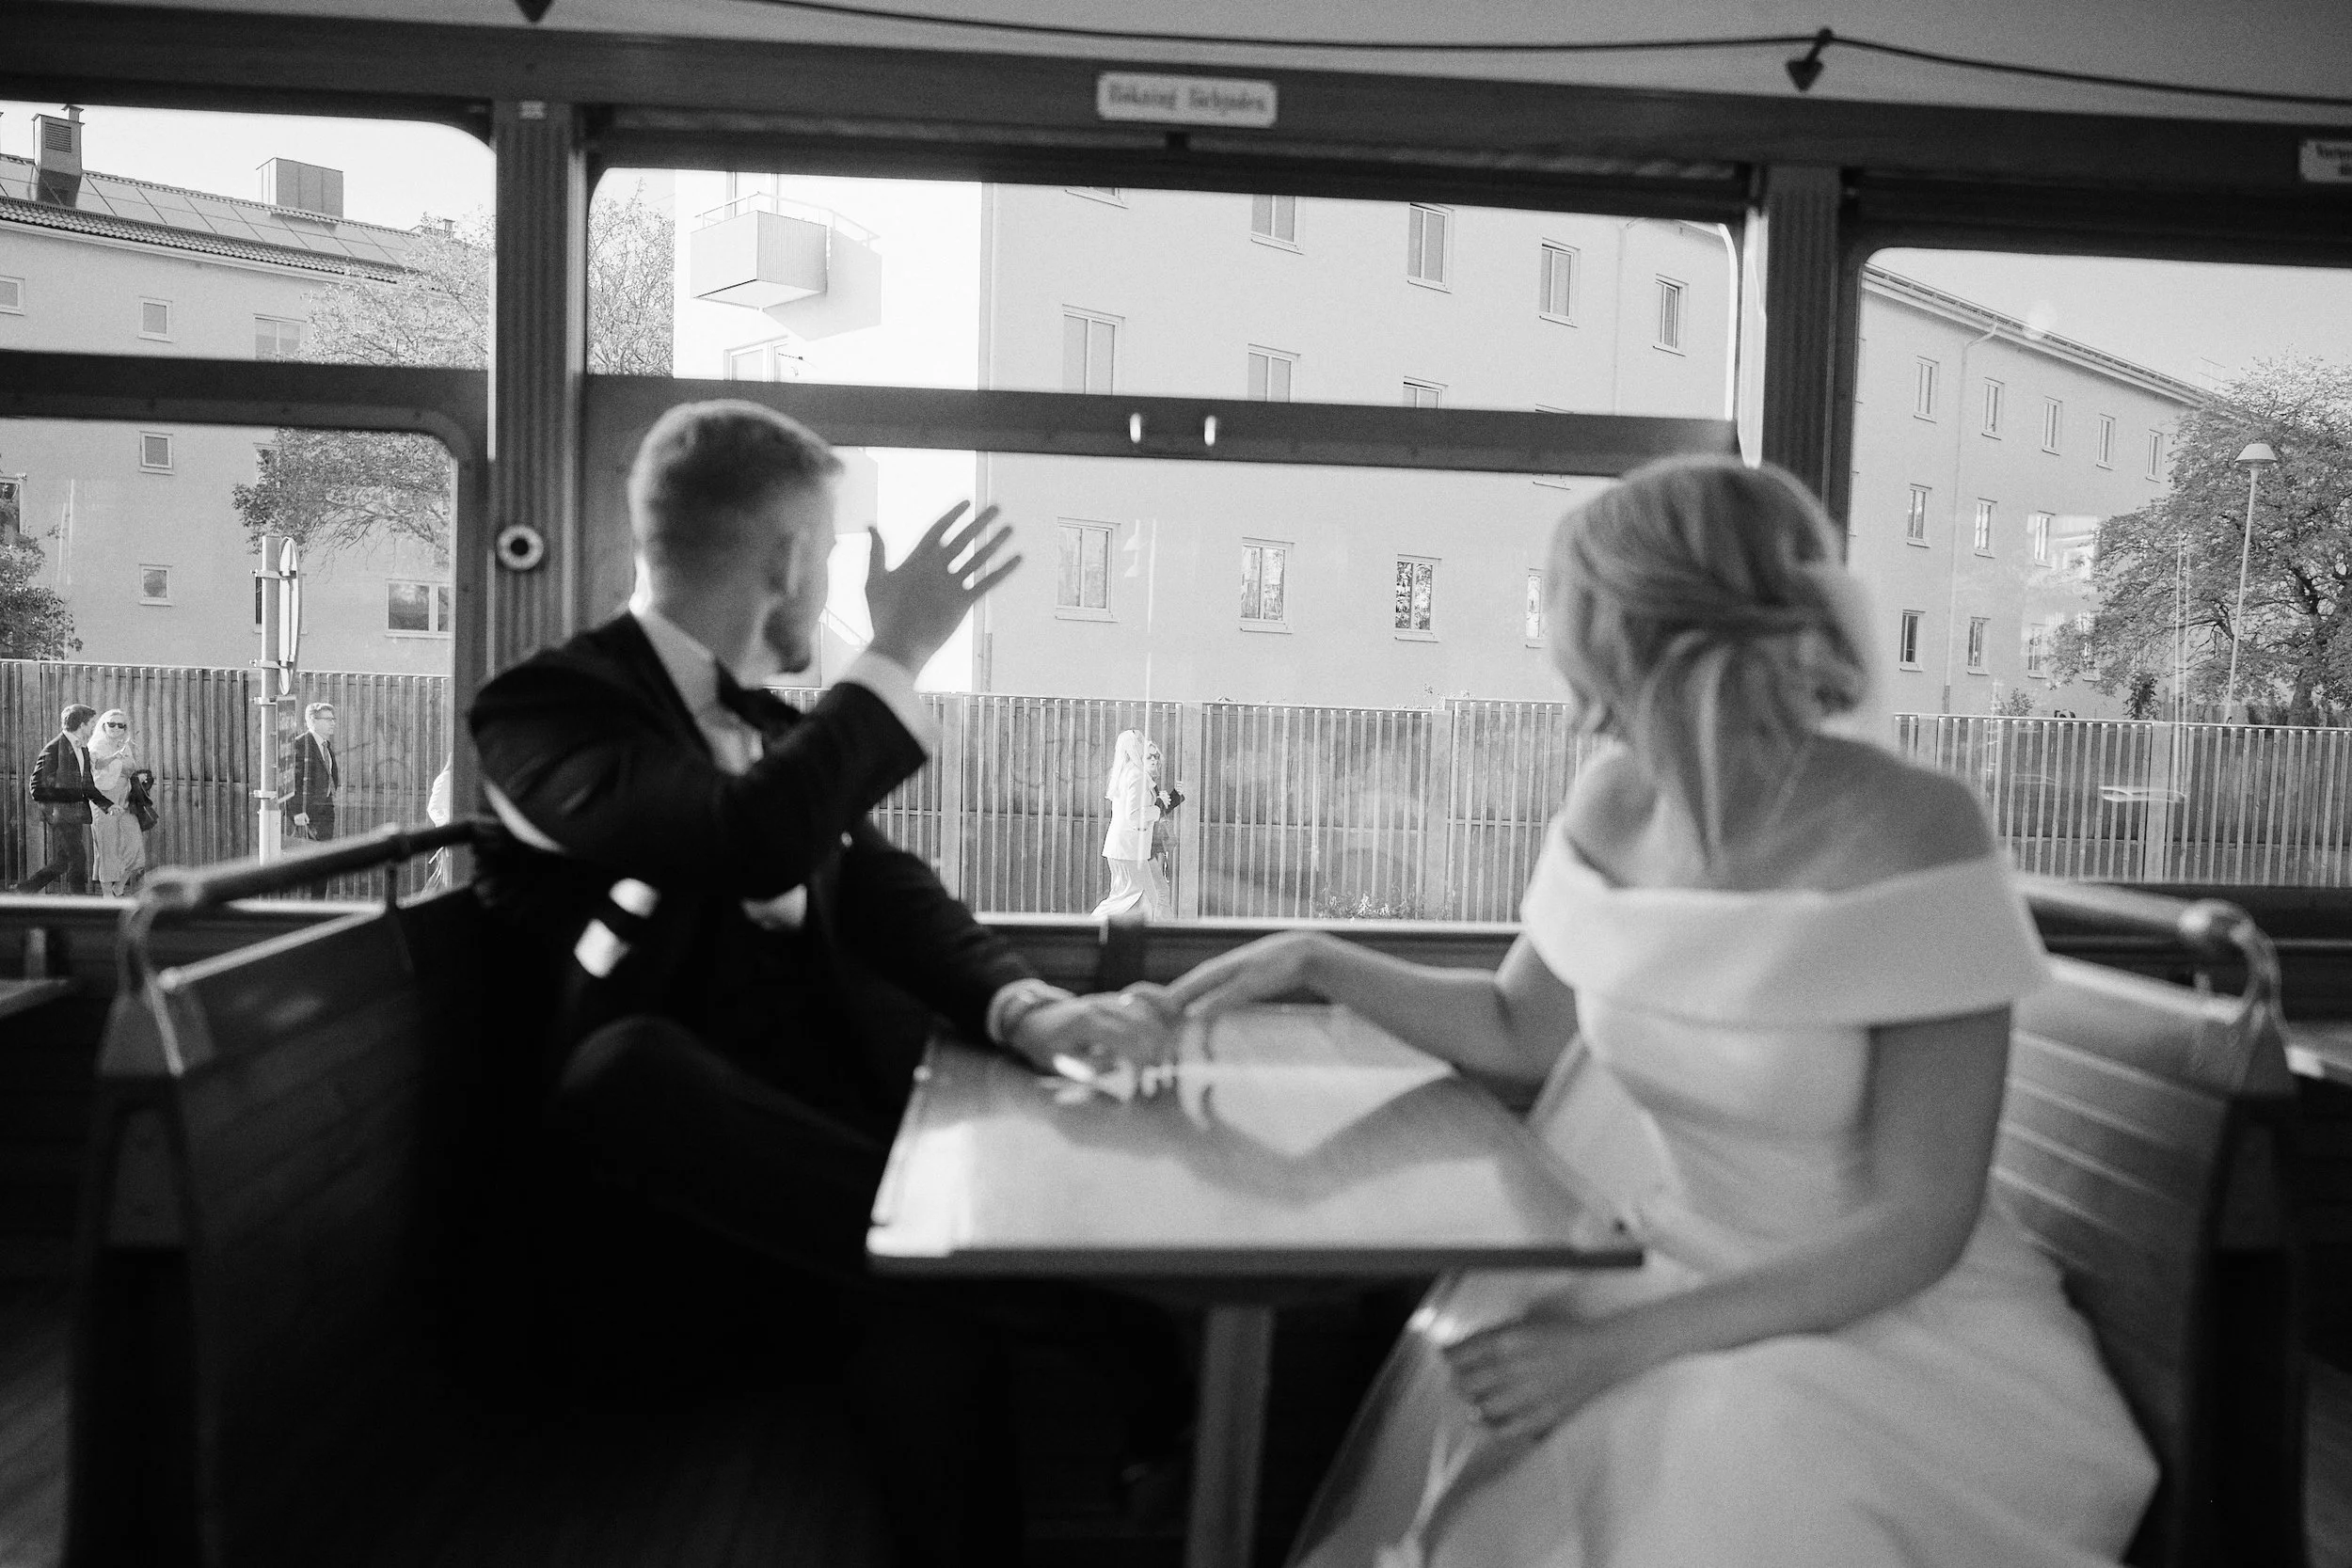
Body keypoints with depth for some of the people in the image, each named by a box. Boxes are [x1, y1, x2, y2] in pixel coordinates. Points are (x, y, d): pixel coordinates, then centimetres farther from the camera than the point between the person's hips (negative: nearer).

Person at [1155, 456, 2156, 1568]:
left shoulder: (1906, 838, -20)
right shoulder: (1617, 803, -4)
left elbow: (1918, 1225, -18)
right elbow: (1519, 1033, 12)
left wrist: (1624, 1345, -24)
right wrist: (1322, 962, -1)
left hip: (1883, 1307, -4)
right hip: (1653, 1267, 4)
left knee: (1731, 1470, -32)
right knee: (1443, 1413, -18)